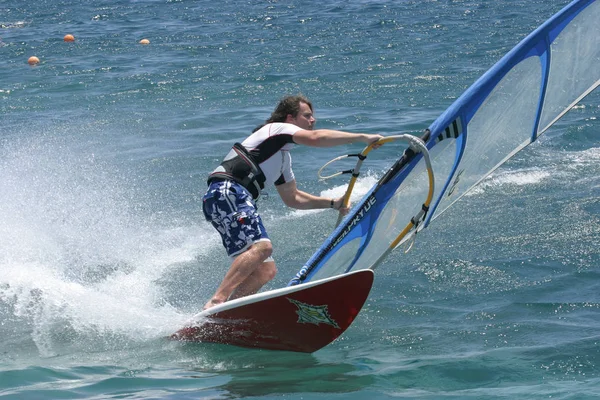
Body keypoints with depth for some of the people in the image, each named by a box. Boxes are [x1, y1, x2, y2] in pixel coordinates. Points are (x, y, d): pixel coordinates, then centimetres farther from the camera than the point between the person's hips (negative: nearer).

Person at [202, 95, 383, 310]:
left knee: (266, 270, 4)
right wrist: (363, 138, -15)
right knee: (261, 246, -29)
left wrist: (332, 203, 28)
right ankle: (216, 302, -37)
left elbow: (291, 198, 38)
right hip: (226, 192, -10)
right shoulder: (278, 128, 4)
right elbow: (315, 138, -14)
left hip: (236, 201, 10)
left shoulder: (283, 157, 31)